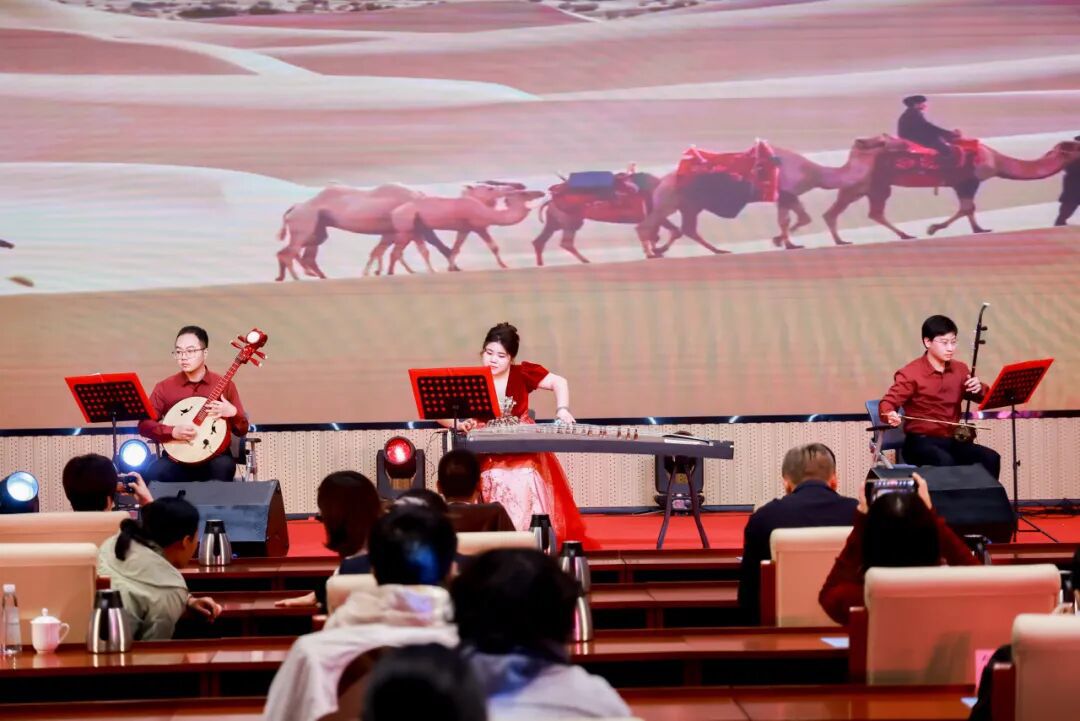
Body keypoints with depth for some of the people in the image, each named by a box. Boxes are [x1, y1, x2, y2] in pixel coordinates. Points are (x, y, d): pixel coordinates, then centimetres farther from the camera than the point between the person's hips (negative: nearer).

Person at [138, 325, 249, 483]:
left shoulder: (224, 385, 2)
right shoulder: (165, 387, 3)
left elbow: (242, 430, 5)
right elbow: (144, 424, -1)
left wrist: (232, 413, -16)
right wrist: (173, 432, -17)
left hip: (214, 457, -1)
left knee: (223, 468, -35)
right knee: (153, 474, -30)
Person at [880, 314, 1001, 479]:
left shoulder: (960, 370, 10)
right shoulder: (910, 373, -6)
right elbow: (888, 403, -12)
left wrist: (979, 388, -9)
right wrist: (890, 415, -36)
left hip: (952, 441, 5)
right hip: (920, 442, -5)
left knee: (991, 458, -19)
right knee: (945, 462, -37)